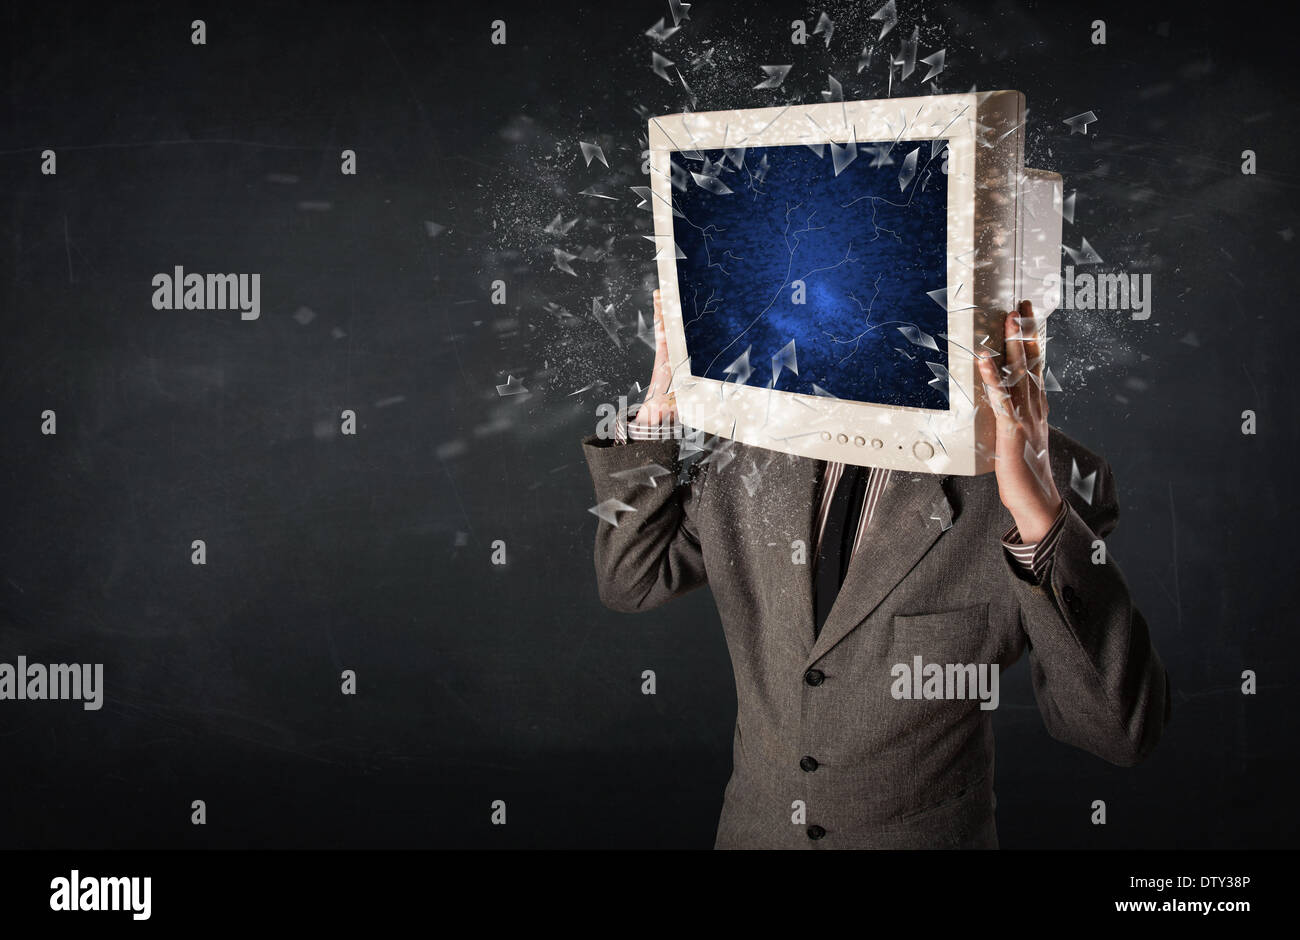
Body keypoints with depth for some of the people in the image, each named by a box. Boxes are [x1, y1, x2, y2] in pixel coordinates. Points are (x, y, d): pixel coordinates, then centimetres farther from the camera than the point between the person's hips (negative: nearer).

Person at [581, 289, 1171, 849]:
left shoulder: (1046, 477, -21)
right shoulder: (749, 454, -7)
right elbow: (630, 578, 2)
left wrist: (1040, 515, -40)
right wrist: (661, 404, -11)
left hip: (926, 834, -3)